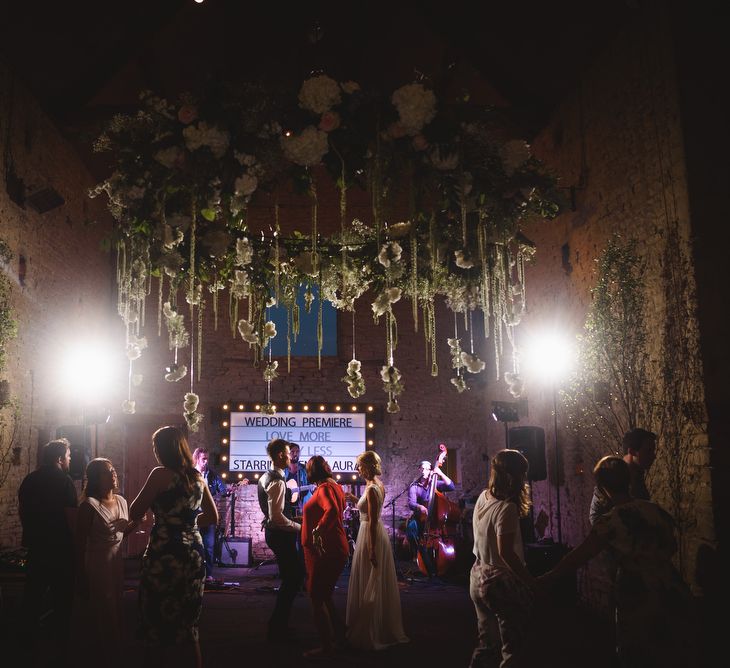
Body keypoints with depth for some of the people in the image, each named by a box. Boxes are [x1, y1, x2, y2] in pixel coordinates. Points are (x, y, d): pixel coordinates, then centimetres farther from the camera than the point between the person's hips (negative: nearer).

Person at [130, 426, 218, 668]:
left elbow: (134, 514, -6)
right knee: (188, 624, 16)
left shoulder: (161, 474, -10)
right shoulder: (198, 477, 9)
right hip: (193, 555, 6)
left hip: (165, 556, -6)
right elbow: (213, 517, 17)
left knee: (157, 624, 7)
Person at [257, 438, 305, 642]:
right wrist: (299, 527, -18)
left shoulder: (265, 477, 11)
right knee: (293, 578, -2)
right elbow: (276, 517, -27)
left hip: (273, 532, 11)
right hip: (281, 534, -11)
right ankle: (277, 629, 6)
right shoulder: (277, 482, -21)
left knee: (292, 575, 18)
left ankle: (279, 624, 26)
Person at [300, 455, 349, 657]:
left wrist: (318, 530, -36)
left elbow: (332, 511, -35)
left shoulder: (324, 488, -16)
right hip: (336, 549, 10)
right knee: (324, 596, 20)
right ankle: (340, 634, 28)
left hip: (325, 551, -10)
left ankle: (327, 645, 4)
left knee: (317, 597, -2)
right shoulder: (335, 486, 12)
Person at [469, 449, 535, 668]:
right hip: (501, 583, -8)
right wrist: (531, 582, -19)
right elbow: (506, 552, -25)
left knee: (486, 644, 20)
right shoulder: (507, 508, -23)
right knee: (512, 649, 8)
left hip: (478, 578, 8)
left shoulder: (482, 498, 1)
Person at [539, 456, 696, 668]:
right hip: (674, 594, 5)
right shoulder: (657, 510, 1)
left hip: (639, 598, -5)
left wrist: (545, 579, -4)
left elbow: (577, 557, -13)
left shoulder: (611, 521, -16)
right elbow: (671, 547, 16)